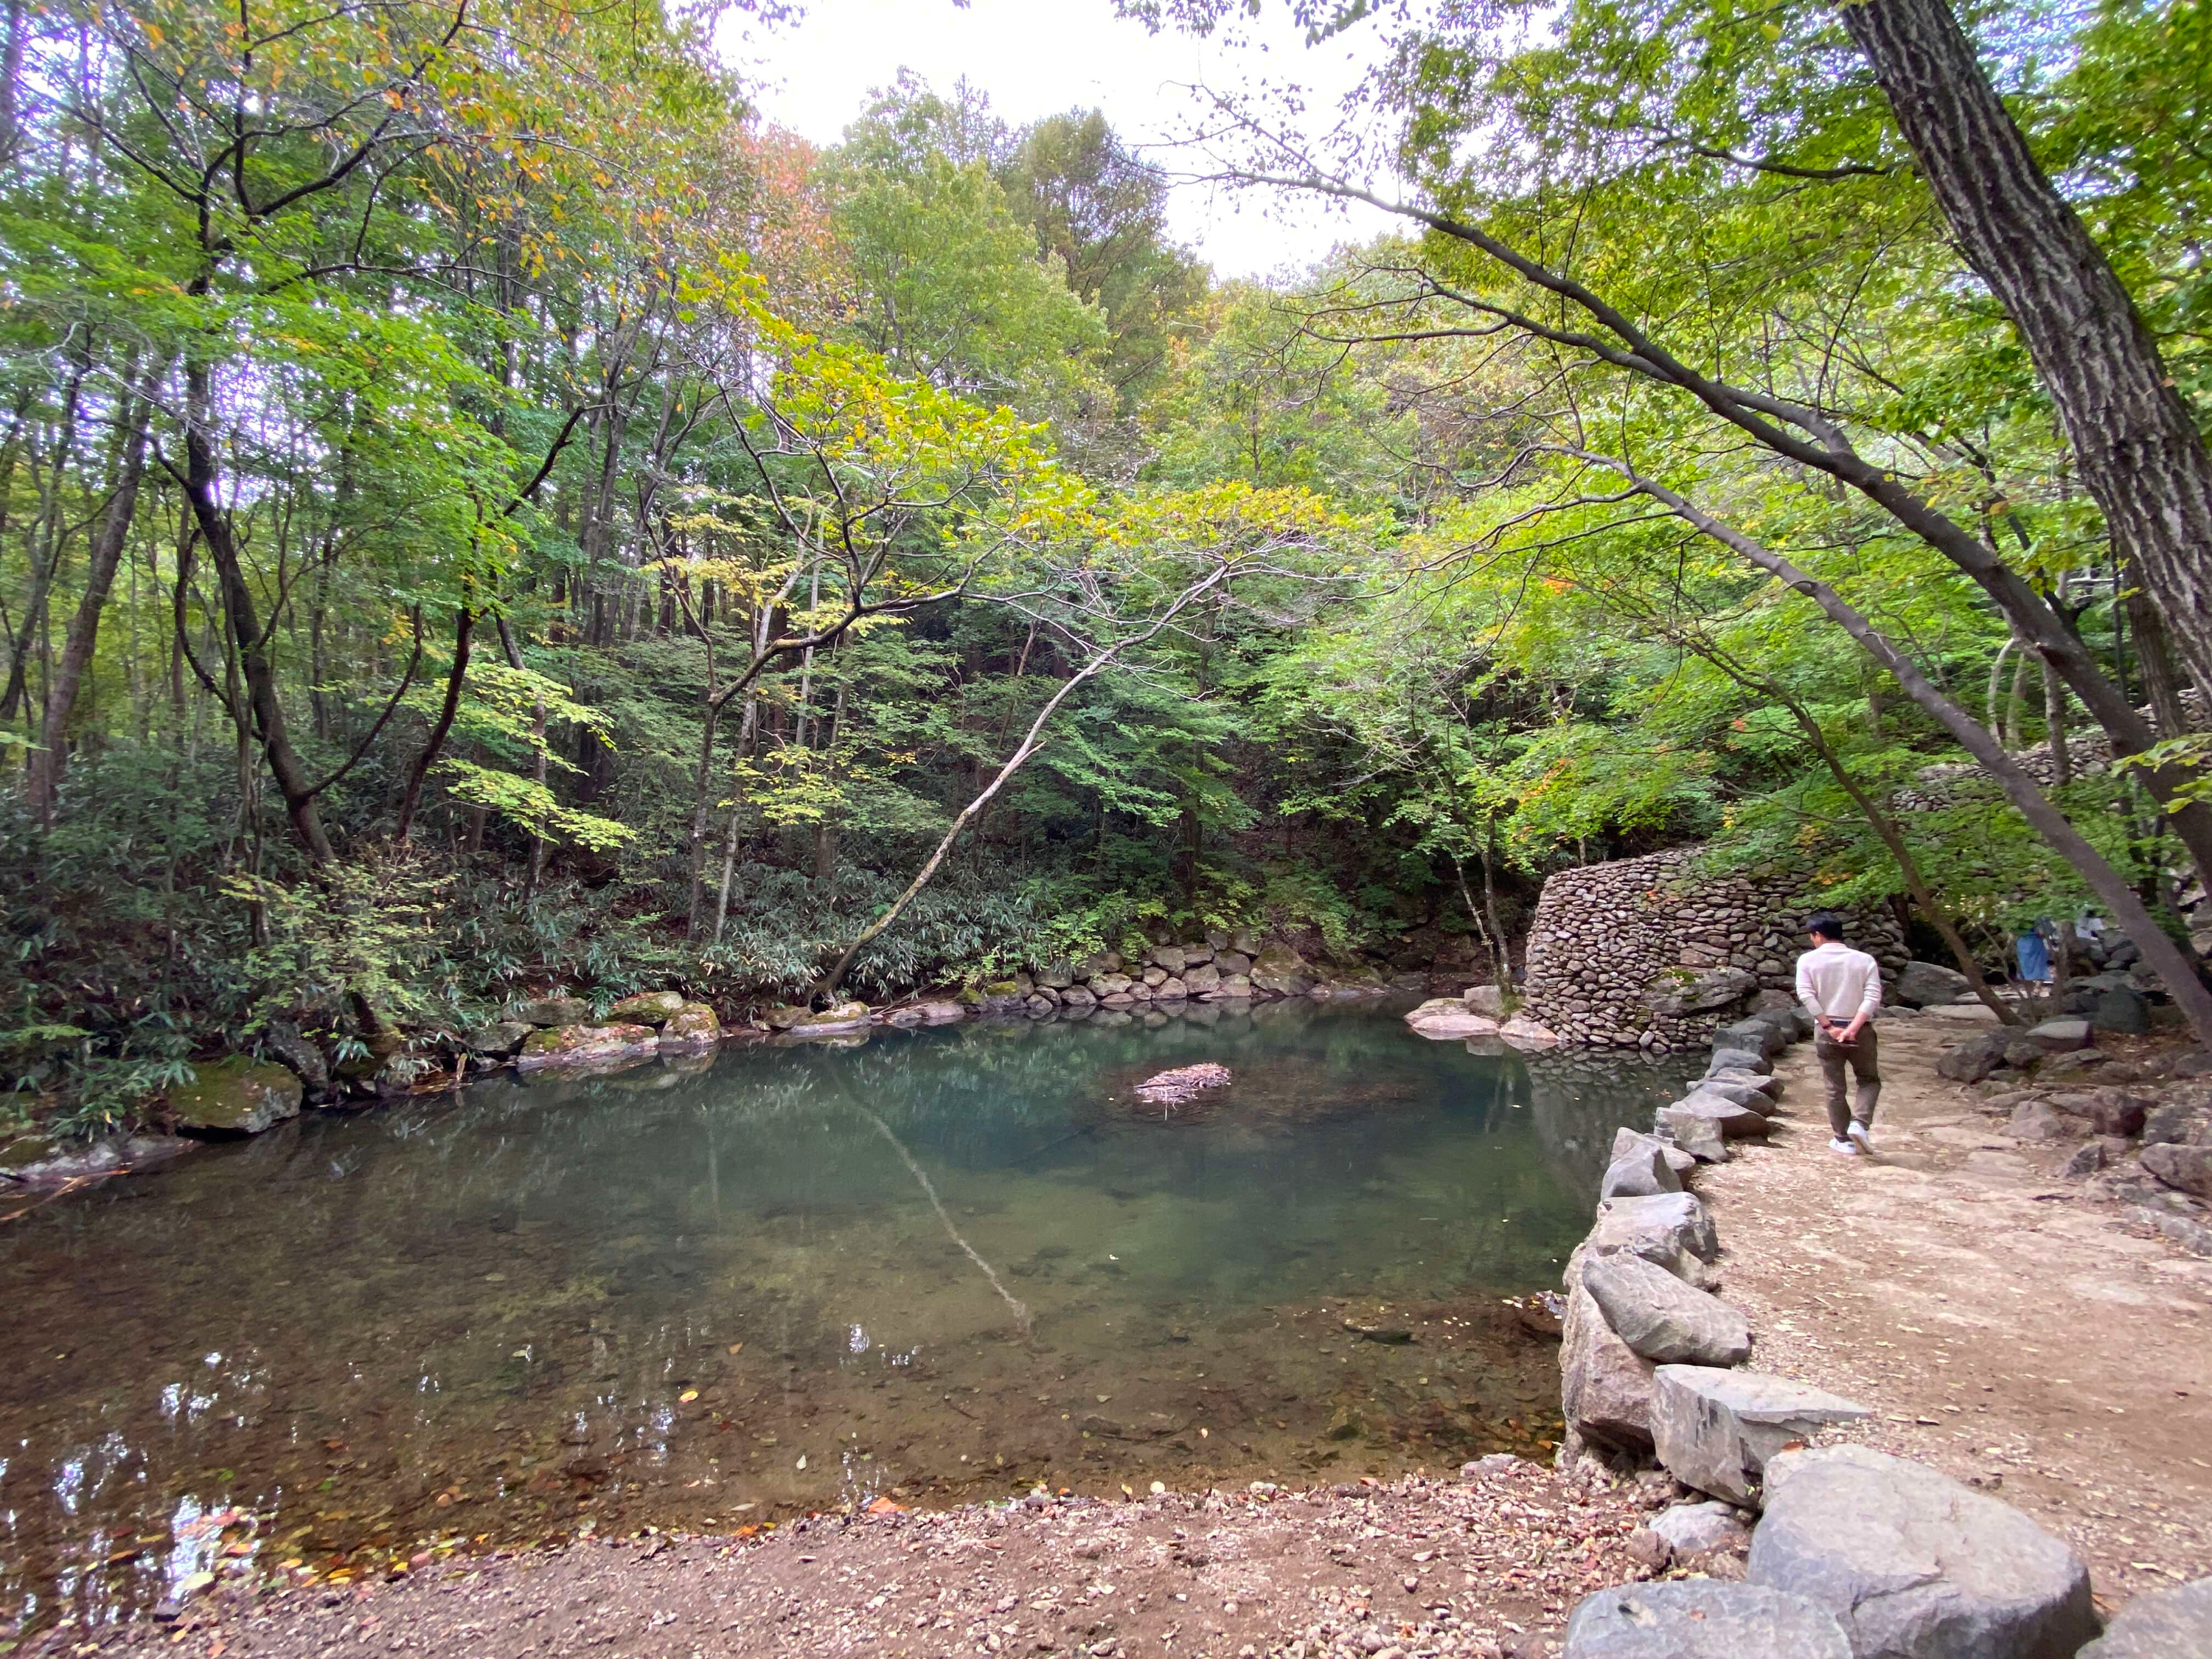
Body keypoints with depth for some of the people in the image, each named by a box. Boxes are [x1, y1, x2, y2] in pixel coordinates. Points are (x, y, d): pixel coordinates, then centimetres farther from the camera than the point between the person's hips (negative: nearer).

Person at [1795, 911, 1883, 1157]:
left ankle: (1843, 1140, 16)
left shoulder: (1808, 960, -3)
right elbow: (1873, 997, -10)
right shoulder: (1865, 960, 1)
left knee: (1835, 1088, 10)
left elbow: (1806, 994, -13)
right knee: (1869, 1080, 19)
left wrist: (1829, 1026, -11)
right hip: (1860, 1031, 0)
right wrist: (1853, 1028, -15)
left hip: (1826, 1030, 0)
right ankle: (1860, 1124, -2)